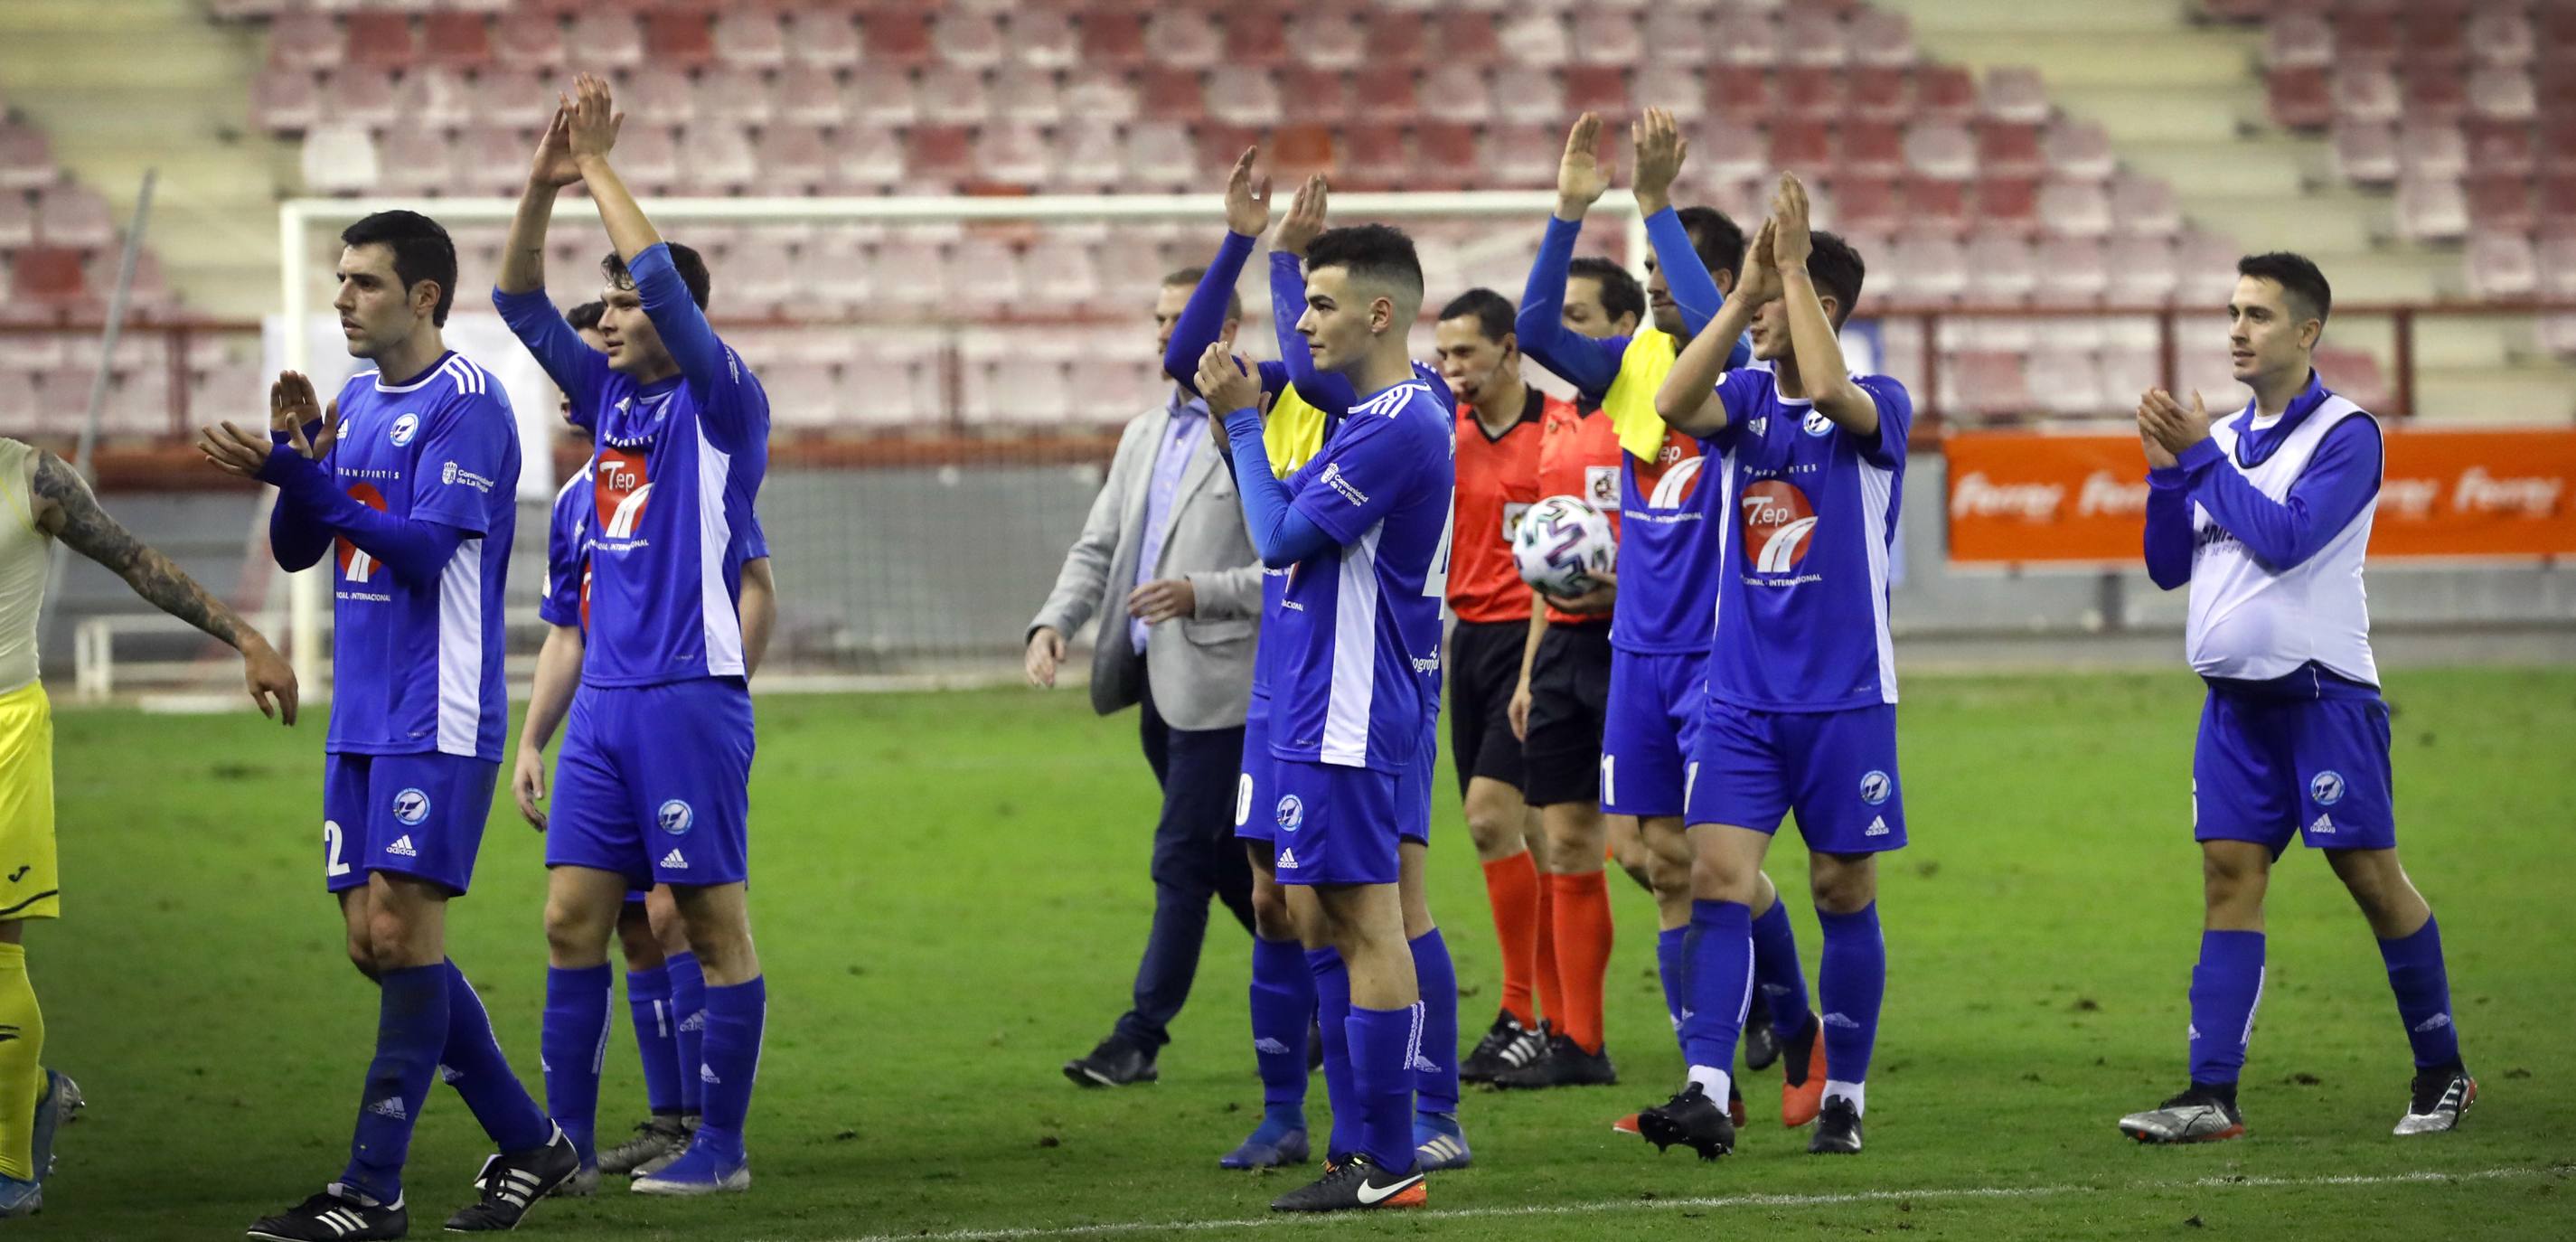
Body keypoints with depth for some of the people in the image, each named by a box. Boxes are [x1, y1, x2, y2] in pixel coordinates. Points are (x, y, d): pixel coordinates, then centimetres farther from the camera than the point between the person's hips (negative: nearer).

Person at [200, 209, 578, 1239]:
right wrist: (291, 454, -3)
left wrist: (303, 476, -26)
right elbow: (295, 551, 14)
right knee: (376, 942, 6)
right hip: (361, 718, 9)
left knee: (401, 931, -11)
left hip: (437, 720, -9)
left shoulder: (466, 403, -10)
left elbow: (425, 549, -20)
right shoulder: (355, 401, 15)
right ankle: (529, 1143, 17)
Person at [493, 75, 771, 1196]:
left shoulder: (722, 403, -6)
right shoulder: (608, 398, 14)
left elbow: (665, 277, -17)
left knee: (715, 924, -2)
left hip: (690, 696, -7)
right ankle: (564, 1141, 8)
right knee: (573, 919, 4)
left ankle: (721, 1147, 1)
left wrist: (598, 168, -9)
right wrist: (542, 185, -1)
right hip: (604, 698, 7)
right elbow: (520, 303, 11)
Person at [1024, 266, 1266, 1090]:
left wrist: (1201, 592, -24)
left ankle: (1142, 1037, -6)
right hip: (1158, 682, 8)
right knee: (1227, 859, 14)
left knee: (1182, 858, -8)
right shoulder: (1144, 436, 16)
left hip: (1220, 680, -8)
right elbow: (1098, 549, 16)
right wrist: (1053, 623, -1)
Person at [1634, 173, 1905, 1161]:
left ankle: (1844, 1098, 16)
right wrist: (1743, 290, -18)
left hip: (1845, 699, -3)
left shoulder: (1879, 405, -5)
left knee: (1844, 895, 5)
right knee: (1717, 879, -10)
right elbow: (1672, 404, -15)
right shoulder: (1744, 397, 7)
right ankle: (1706, 1092, -17)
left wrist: (1791, 267, -23)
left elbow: (1828, 389, -28)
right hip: (1740, 698, 3)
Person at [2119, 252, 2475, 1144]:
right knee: (2230, 875, -1)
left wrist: (2202, 457, -13)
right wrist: (2166, 469, 0)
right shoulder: (2224, 439, 13)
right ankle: (2212, 1096, -5)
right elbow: (2168, 566, 14)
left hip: (2322, 694, -6)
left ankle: (2442, 1073, 12)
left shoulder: (2346, 433, -7)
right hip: (2235, 696, 6)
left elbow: (2288, 537, -19)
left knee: (2370, 875, -2)